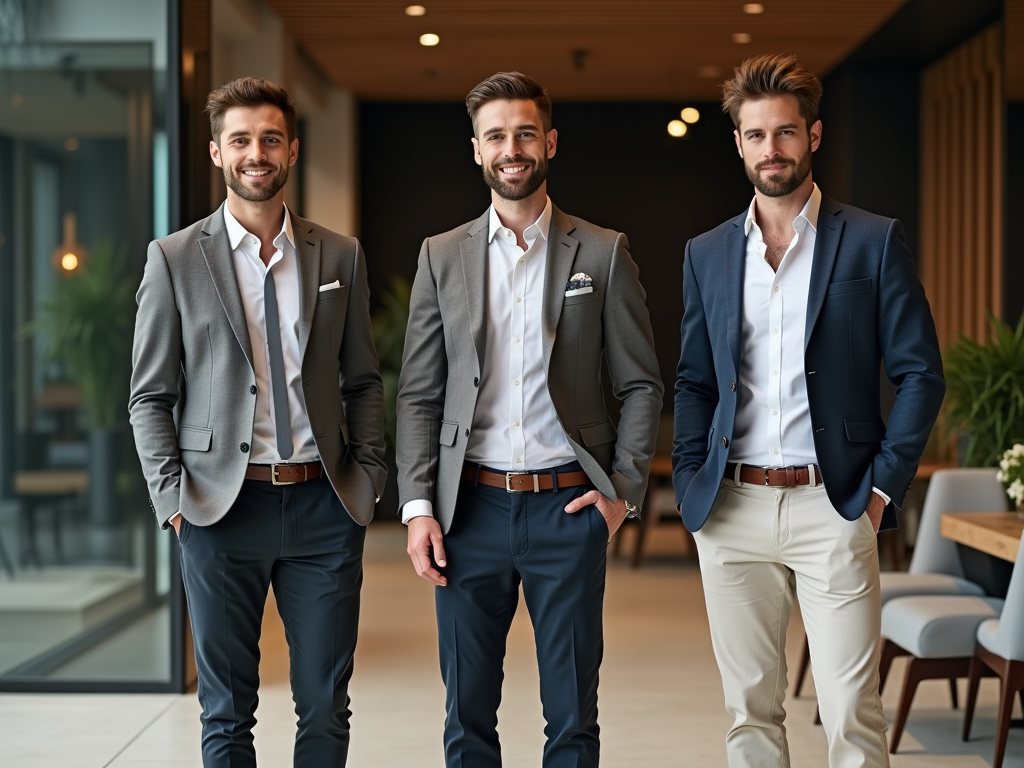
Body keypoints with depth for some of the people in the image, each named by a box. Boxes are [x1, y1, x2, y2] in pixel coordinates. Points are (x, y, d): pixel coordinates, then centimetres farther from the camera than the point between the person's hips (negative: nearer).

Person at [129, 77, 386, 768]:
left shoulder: (341, 257, 9)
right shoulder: (175, 259, 3)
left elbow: (363, 381, 13)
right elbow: (150, 395, 3)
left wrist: (369, 476, 1)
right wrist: (173, 497, -6)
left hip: (324, 505, 2)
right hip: (222, 508, -1)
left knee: (326, 708, 7)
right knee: (227, 712, 8)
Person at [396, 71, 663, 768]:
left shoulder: (603, 254, 4)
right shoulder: (442, 257, 8)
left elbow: (642, 384, 6)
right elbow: (418, 395, 7)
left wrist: (625, 488, -4)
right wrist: (418, 506, -2)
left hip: (568, 507, -1)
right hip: (471, 506, 1)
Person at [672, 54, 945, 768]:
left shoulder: (874, 240, 1)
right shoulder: (706, 254, 11)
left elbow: (920, 374, 2)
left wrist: (884, 485, -6)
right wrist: (690, 484, 4)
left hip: (834, 506, -3)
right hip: (733, 511, 3)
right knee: (751, 709, 9)